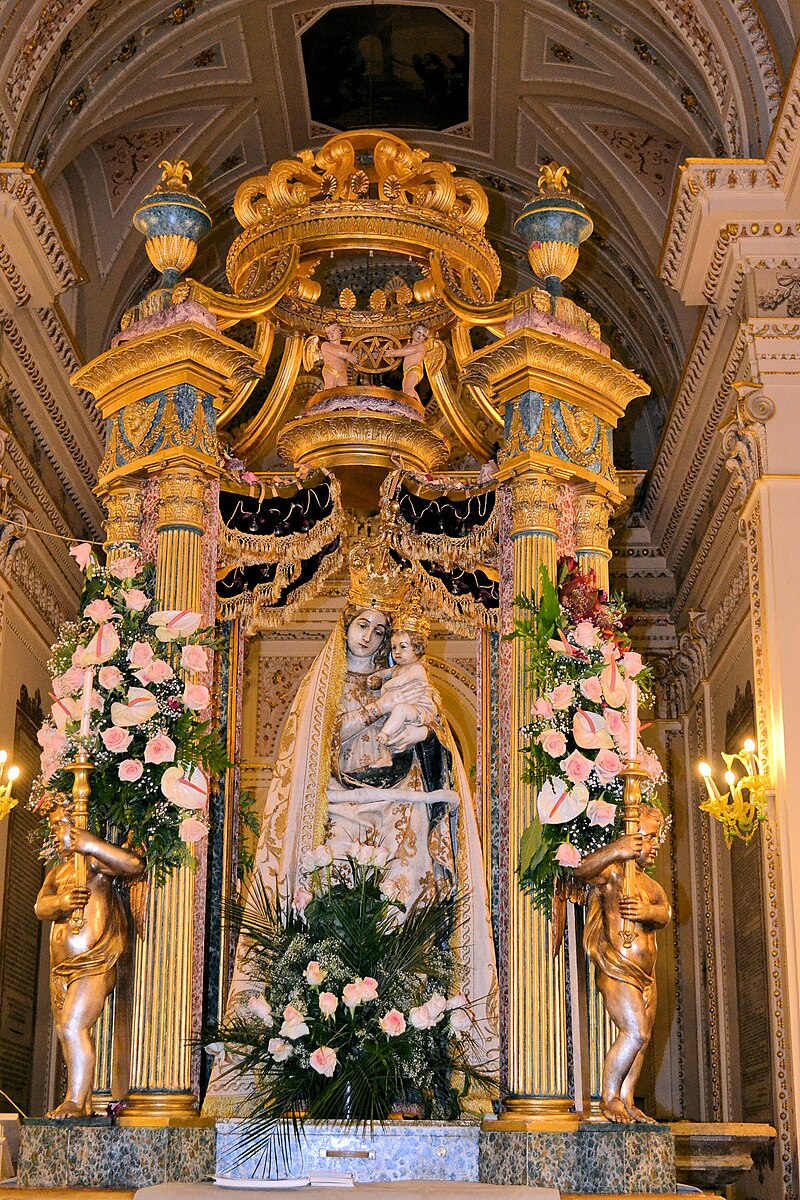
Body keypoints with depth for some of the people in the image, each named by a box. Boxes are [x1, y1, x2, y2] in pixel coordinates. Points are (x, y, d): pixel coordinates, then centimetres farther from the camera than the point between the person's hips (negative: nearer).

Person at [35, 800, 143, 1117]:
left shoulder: (94, 860, -4)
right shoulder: (55, 872, 20)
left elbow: (134, 865, -23)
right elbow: (40, 907, 2)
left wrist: (93, 845, -33)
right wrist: (61, 902, -22)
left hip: (93, 964, -9)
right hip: (60, 969, 9)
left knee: (73, 1026, -20)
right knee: (66, 1032, 9)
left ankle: (75, 1102, -19)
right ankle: (83, 1107, 14)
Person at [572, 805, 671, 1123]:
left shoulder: (650, 885, 19)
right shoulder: (612, 871, -7)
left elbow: (665, 912, 1)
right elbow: (583, 870, -29)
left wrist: (647, 911, -23)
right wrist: (616, 851, -47)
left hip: (646, 975, 9)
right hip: (617, 969, -9)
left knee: (642, 1037, 8)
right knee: (635, 1032, -17)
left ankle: (626, 1101, 15)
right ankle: (609, 1097, -4)